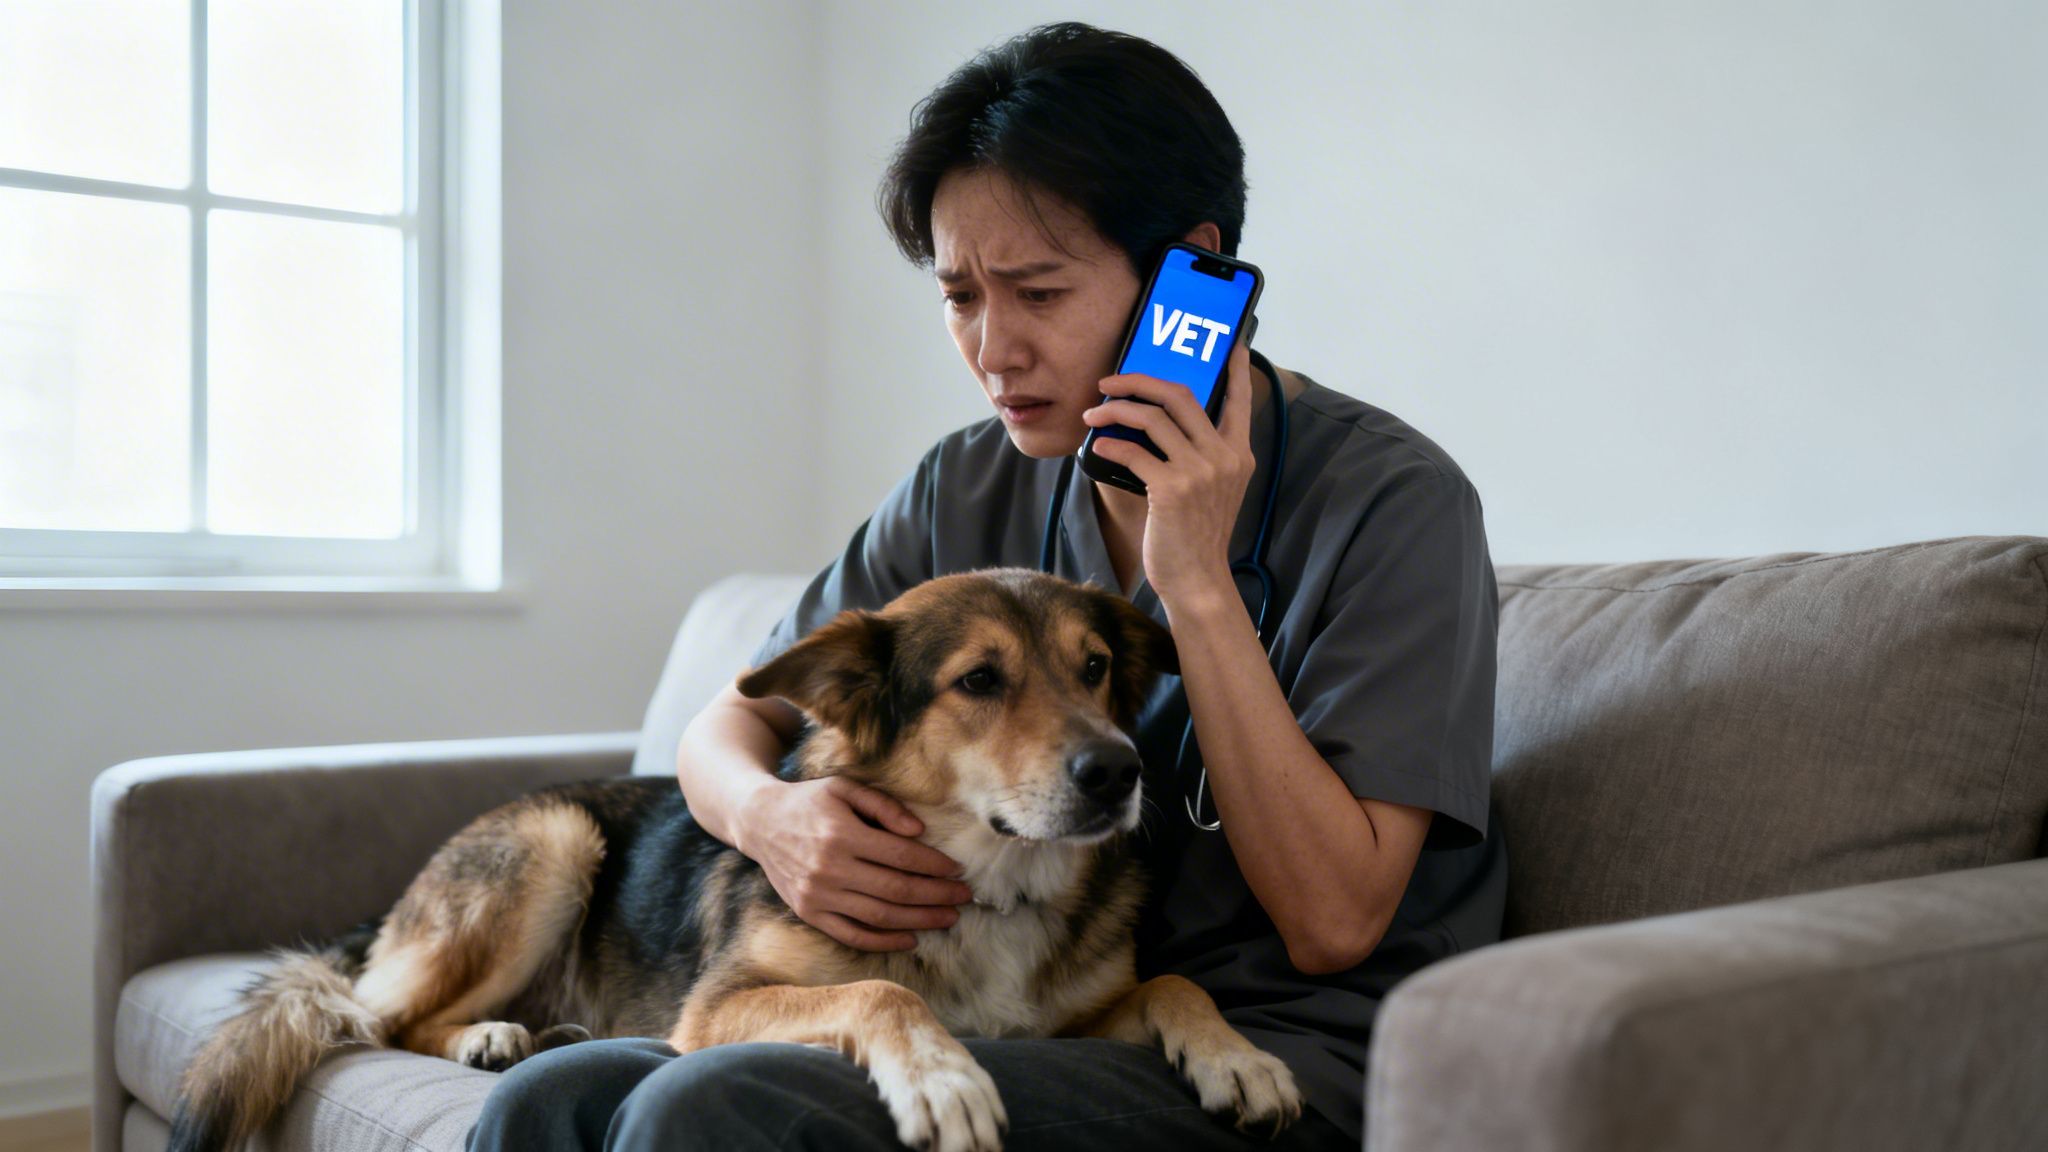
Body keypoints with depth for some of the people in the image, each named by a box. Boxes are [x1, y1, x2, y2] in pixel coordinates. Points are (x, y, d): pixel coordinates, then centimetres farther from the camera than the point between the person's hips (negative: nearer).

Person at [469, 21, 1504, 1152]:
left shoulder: (1394, 501, -11)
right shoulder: (966, 493, 5)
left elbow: (1332, 923, -15)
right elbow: (727, 727, 12)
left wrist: (1197, 584, -20)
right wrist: (767, 813, -12)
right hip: (1033, 1025, 5)